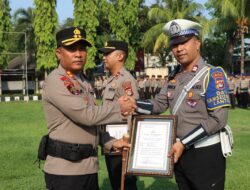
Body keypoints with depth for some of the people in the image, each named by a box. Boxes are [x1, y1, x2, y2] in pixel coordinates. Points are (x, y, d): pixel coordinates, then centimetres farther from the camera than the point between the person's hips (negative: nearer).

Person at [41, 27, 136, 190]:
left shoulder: (83, 81, 15)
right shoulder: (55, 81, -14)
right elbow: (87, 115, -20)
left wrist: (110, 142, 11)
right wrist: (118, 108, -8)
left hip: (89, 166, 9)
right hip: (65, 168, -9)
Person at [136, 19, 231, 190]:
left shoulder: (213, 74, -14)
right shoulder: (174, 77, 8)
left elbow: (217, 120, -20)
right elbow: (158, 105, 7)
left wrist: (183, 143, -20)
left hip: (206, 154, -7)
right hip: (179, 152, 7)